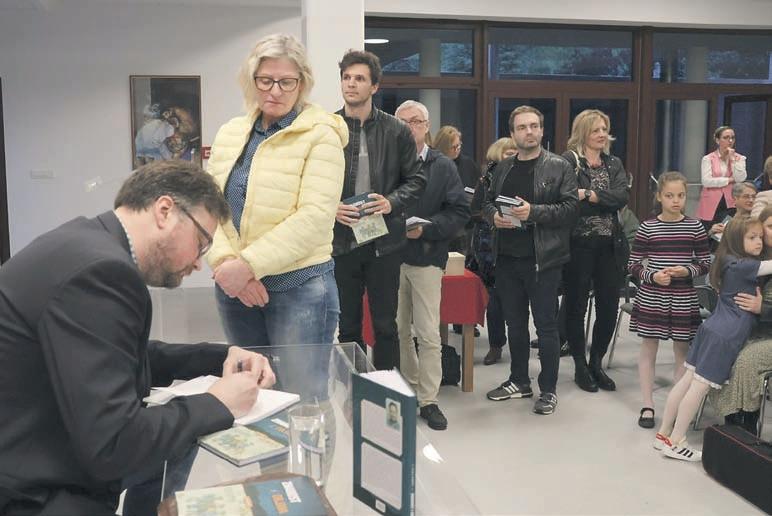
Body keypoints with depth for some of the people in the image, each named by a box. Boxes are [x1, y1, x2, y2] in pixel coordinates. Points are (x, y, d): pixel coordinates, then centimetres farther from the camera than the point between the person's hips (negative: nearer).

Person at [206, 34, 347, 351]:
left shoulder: (320, 134, -6)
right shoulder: (229, 134, 10)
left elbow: (315, 216, -16)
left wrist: (248, 264, -20)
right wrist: (226, 263, -14)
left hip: (300, 287, -5)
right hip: (234, 287, 5)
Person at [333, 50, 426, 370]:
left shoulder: (396, 131, 2)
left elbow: (416, 180, 6)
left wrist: (392, 202, -12)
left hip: (384, 242, 0)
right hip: (340, 241, 0)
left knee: (385, 325, 9)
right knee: (347, 325, 11)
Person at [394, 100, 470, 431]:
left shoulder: (443, 167, 3)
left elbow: (460, 211, -2)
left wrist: (425, 228, -14)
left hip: (427, 257, -2)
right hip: (390, 257, 2)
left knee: (428, 335, -1)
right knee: (398, 330, 12)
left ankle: (428, 400, 10)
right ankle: (410, 387, 30)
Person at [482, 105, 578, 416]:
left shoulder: (559, 167, -3)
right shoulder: (503, 168, 12)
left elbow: (570, 207, -11)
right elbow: (487, 202, 18)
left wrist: (533, 211, -21)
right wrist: (494, 216, -4)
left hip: (542, 259, -5)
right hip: (507, 258, 5)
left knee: (546, 326, 2)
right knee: (515, 323, 15)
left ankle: (548, 389, 15)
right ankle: (519, 381, 30)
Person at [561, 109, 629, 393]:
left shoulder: (614, 164, 13)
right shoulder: (568, 161, -3)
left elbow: (621, 197, -5)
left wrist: (588, 195, -15)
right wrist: (604, 200, -13)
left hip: (610, 245, 5)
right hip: (578, 244, -5)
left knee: (609, 308, 7)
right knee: (576, 306, 6)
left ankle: (596, 363, 25)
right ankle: (580, 366, 21)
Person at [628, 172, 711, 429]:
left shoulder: (695, 227, 0)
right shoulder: (647, 227, -3)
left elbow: (705, 263, 5)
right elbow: (633, 265, -1)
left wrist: (687, 271, -13)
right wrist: (652, 276, -17)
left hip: (683, 299, 1)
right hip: (651, 297, -1)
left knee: (683, 352, 9)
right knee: (648, 349, 6)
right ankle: (648, 406, 16)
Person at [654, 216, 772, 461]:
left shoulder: (731, 262, 14)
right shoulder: (742, 265, -12)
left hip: (710, 328, 9)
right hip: (726, 336, -9)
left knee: (688, 379, 10)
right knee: (701, 386, -3)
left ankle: (664, 433, 17)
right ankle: (675, 442, 4)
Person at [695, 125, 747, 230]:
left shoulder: (740, 158, 7)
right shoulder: (708, 159, 0)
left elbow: (740, 179, -8)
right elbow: (706, 181, -12)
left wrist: (733, 159, -10)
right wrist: (730, 180, -9)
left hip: (730, 204, 1)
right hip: (711, 206, -1)